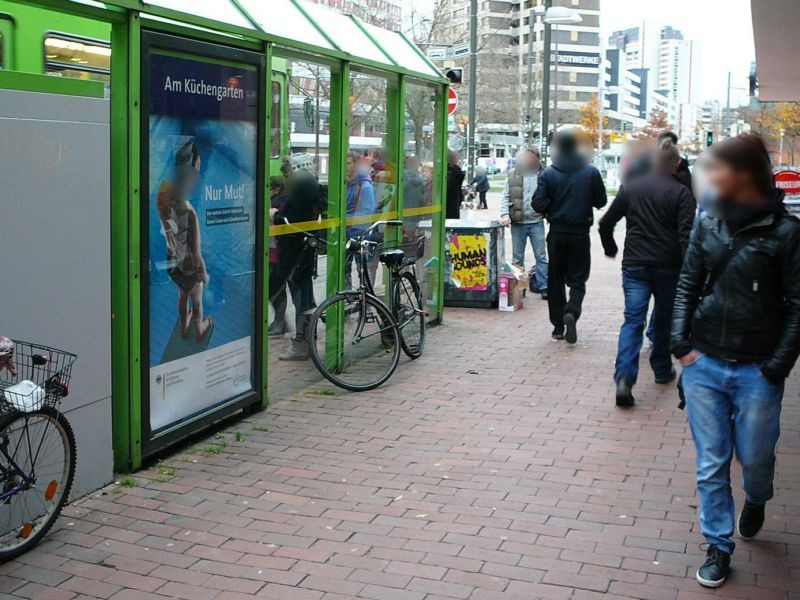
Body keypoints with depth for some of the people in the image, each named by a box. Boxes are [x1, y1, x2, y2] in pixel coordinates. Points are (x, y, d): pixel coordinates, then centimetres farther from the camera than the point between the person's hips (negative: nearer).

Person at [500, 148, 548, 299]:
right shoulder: (513, 175, 2)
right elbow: (505, 197, 3)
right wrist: (505, 215, -9)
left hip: (537, 222, -1)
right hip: (518, 224, 1)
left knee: (541, 256, 1)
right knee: (518, 258, 8)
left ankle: (544, 287, 7)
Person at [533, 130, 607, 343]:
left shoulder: (548, 174, -6)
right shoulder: (591, 172, -4)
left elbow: (538, 203, -11)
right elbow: (601, 201, -1)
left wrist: (552, 212, 9)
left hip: (556, 233, 0)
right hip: (580, 233, 0)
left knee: (555, 278, 11)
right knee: (578, 278, 7)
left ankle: (558, 325, 13)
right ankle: (571, 312, -20)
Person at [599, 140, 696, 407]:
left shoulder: (630, 188, 4)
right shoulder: (681, 193, -6)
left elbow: (606, 223, 10)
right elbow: (686, 235, -13)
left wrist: (610, 249, 27)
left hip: (635, 265, 1)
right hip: (668, 267, -1)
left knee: (633, 320, -2)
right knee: (665, 319, 19)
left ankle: (624, 377, -20)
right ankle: (662, 370, 31)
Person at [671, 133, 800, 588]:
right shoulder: (709, 224, 3)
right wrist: (682, 342, -2)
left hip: (756, 371, -3)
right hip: (703, 364, 3)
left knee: (755, 457, 12)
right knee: (712, 463, 9)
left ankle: (756, 501, 47)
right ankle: (719, 547, 24)